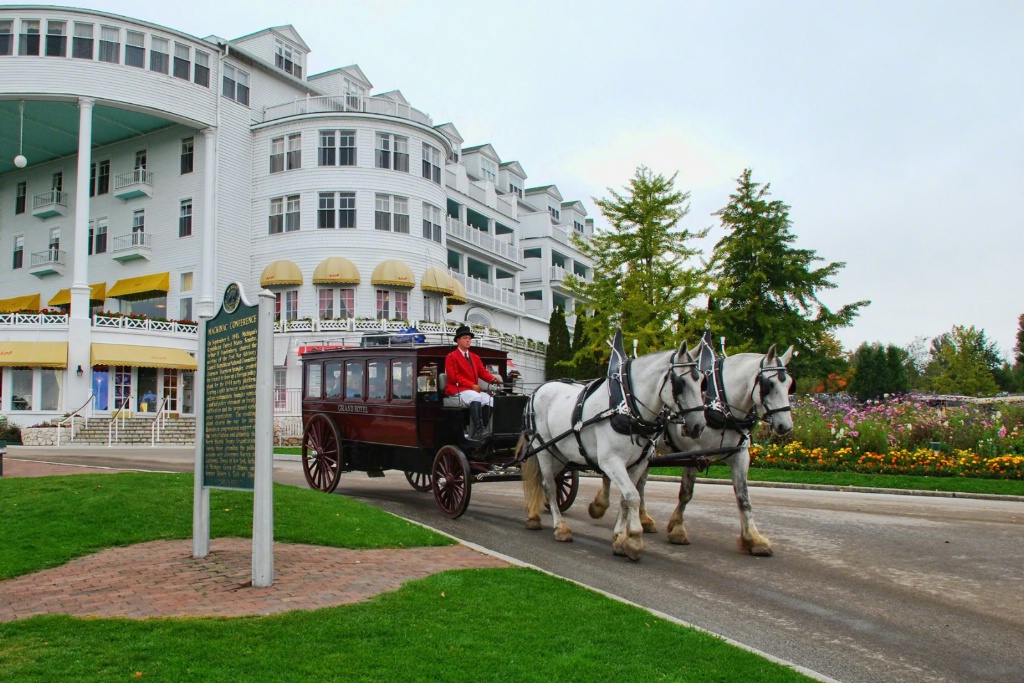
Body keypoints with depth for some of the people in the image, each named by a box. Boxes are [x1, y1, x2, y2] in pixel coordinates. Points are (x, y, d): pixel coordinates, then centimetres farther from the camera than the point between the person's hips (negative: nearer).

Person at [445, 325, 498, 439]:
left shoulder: (475, 357, 23)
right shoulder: (451, 357, 1)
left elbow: (483, 372, 11)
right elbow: (454, 377, -10)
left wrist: (492, 379, -13)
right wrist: (472, 385, -19)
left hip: (474, 390, 7)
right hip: (457, 390, -7)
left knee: (492, 400, -20)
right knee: (476, 397, -37)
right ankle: (478, 431, -41)